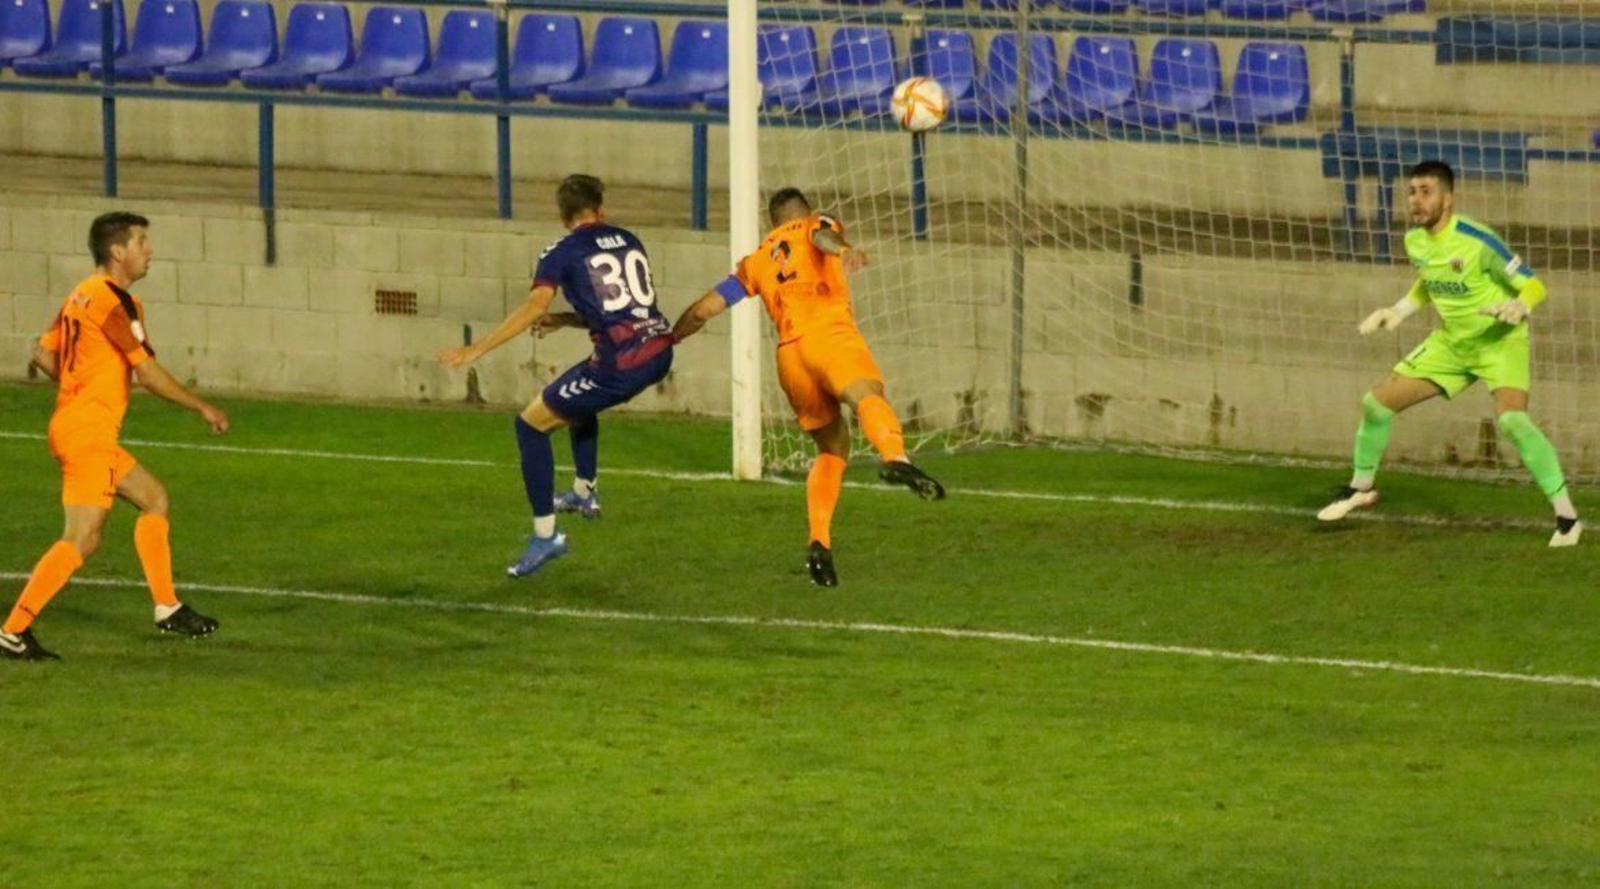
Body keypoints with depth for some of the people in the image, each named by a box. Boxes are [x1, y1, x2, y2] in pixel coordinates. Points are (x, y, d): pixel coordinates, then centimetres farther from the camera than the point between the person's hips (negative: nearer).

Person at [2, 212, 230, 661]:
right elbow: (149, 372, -16)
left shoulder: (82, 295, 13)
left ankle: (167, 607, 23)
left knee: (153, 496, 20)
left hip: (73, 426, 10)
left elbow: (43, 354, 18)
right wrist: (203, 409, -6)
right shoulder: (114, 301, -15)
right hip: (88, 433, -10)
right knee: (82, 539, -12)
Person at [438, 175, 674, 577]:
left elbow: (536, 306, -14)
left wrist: (478, 349, -14)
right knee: (580, 393, 37)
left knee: (531, 425, 6)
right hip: (658, 353, 7)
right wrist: (566, 320, 28)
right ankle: (585, 491, 41)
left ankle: (544, 536, 2)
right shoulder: (628, 242, 18)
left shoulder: (563, 253, 1)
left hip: (620, 363, -7)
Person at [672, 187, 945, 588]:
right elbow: (822, 236, -3)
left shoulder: (757, 260, 33)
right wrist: (842, 251, -25)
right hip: (830, 331, -5)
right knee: (869, 397, -30)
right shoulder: (817, 225, 23)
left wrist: (667, 340, 53)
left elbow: (704, 310, 35)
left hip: (789, 352, 5)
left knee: (833, 447, 20)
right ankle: (895, 458, -64)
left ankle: (819, 543, 5)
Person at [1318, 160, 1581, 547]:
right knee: (1377, 403, 4)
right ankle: (1361, 488, 30)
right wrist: (1398, 311, 5)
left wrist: (1519, 306, -42)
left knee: (1511, 419, -31)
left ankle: (1566, 514, -21)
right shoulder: (1415, 240, -3)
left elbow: (1533, 285, -21)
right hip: (1452, 342, 7)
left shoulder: (1476, 241, -24)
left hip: (1499, 339, -7)